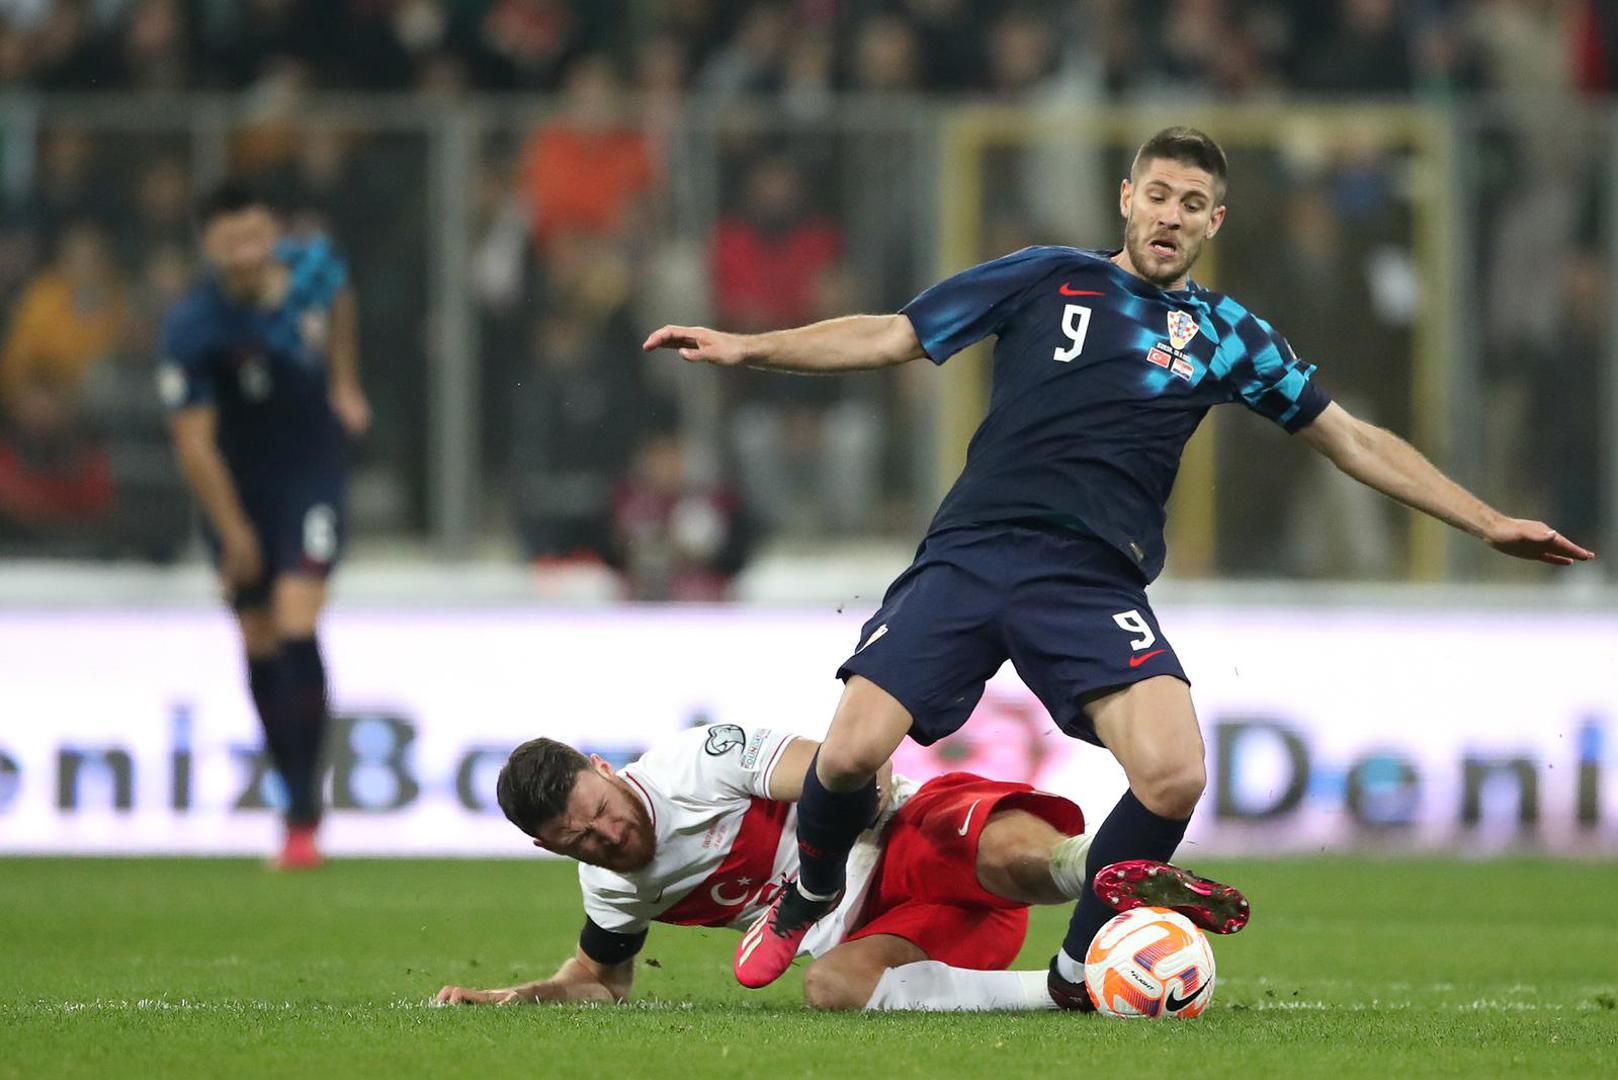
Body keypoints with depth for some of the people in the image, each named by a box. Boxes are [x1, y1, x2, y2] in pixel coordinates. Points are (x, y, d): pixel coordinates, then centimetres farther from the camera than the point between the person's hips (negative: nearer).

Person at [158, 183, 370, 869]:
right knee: (261, 643, 4)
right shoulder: (191, 330, -24)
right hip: (237, 487, 0)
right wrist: (234, 534, -15)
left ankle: (305, 816, -16)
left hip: (312, 469, 0)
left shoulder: (313, 267, -13)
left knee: (296, 627, -14)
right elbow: (192, 442, -19)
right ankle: (298, 800, 18)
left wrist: (345, 384, 17)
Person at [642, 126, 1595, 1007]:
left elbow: (1354, 441, 20)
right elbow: (891, 338, 13)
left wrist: (1489, 523, 16)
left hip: (1095, 586, 1)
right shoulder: (1050, 279, 12)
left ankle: (1080, 968, 1)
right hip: (970, 556, -1)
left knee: (1174, 775, -24)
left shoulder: (1225, 335, 15)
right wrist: (748, 349, 4)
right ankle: (811, 897, 19)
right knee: (851, 753, -18)